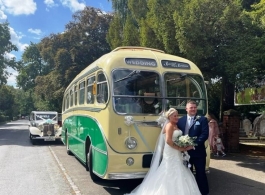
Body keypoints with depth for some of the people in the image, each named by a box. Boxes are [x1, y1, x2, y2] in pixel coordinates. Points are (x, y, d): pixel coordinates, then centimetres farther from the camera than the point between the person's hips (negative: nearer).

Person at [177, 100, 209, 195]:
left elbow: (205, 134, -12)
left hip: (198, 151, -3)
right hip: (185, 151, 3)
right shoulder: (180, 120, 7)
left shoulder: (202, 119, -2)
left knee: (200, 173, 6)